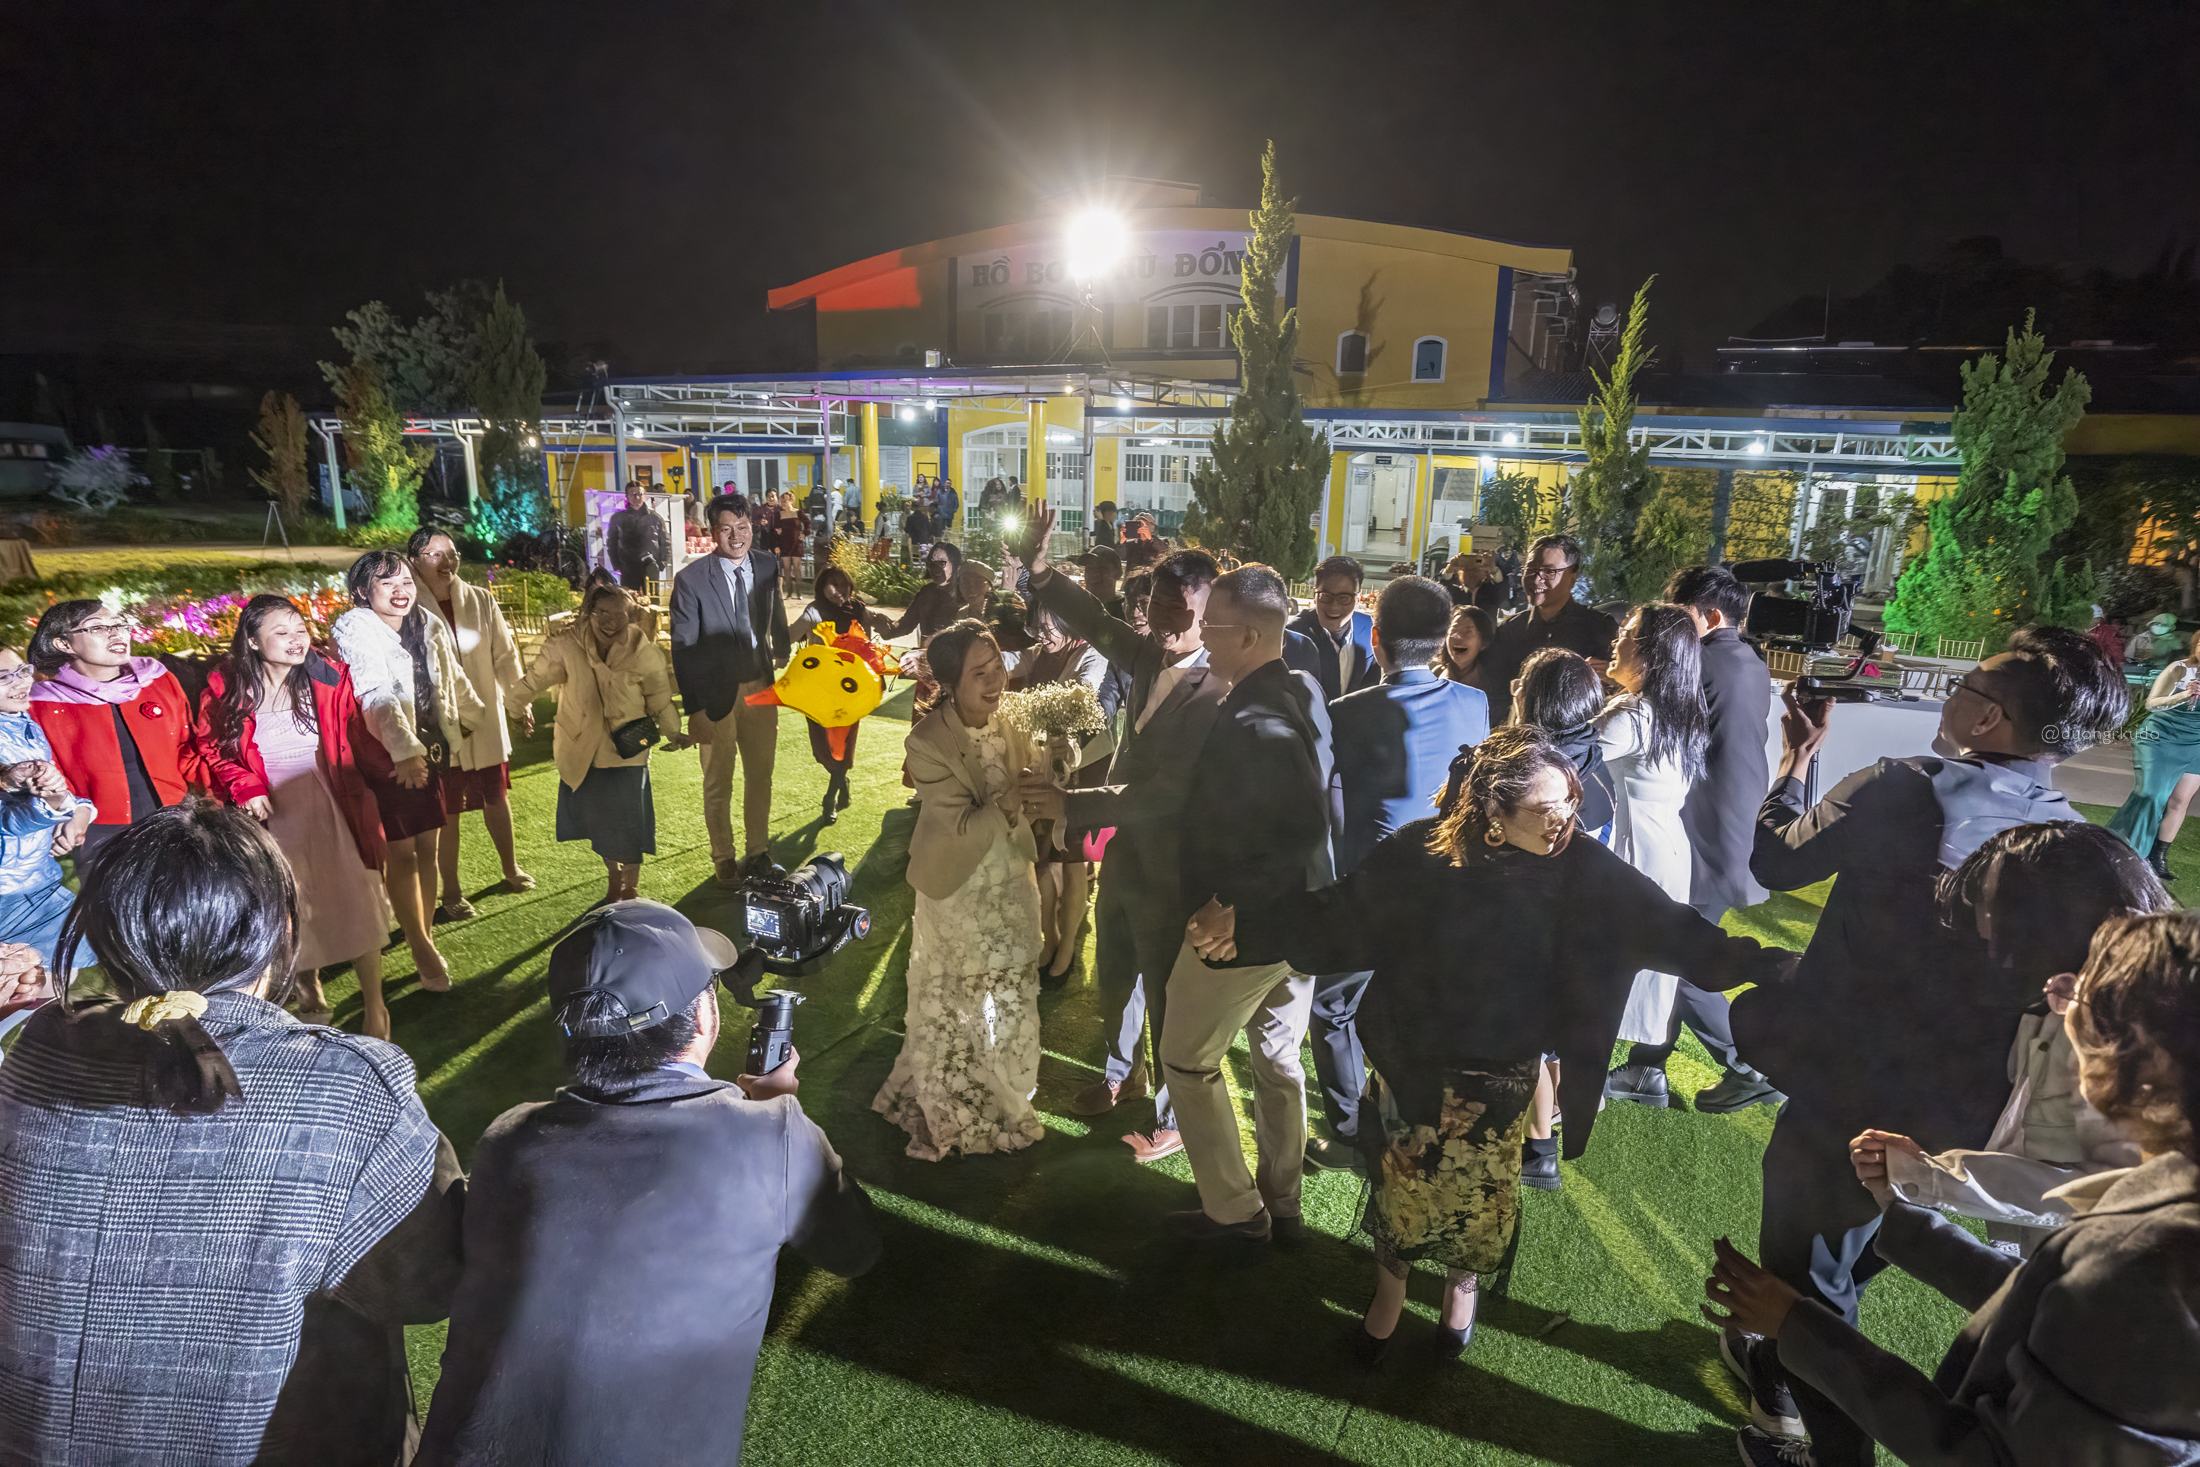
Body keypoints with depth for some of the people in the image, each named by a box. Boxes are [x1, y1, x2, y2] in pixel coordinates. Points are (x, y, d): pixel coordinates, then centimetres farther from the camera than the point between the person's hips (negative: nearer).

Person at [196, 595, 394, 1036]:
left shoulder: (330, 678, -3)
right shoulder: (226, 689, -3)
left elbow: (358, 739, -1)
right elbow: (211, 749, 6)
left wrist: (395, 763, -15)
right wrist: (243, 787, -8)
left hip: (332, 807, -1)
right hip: (272, 815, 1)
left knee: (355, 904, -2)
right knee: (293, 912, 11)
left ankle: (374, 1005, 11)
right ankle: (310, 994, 33)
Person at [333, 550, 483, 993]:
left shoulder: (429, 626, 6)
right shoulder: (354, 630, -14)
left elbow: (454, 678, 23)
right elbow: (377, 695, -27)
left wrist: (482, 714, 35)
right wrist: (405, 750, -37)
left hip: (430, 752, 6)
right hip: (384, 758, -6)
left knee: (428, 848, 12)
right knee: (401, 854, 2)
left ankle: (423, 933, 26)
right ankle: (422, 949, 12)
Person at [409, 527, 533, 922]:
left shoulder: (481, 600, 1)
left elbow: (505, 654, 6)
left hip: (486, 719, 4)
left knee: (496, 798, 17)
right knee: (448, 811, 5)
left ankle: (511, 870, 36)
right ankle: (451, 893, 18)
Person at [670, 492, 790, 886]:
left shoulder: (768, 565, -2)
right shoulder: (691, 579, -15)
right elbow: (683, 648, -12)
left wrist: (782, 655, 11)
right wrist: (694, 708, -13)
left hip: (761, 688, 4)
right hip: (717, 694, -4)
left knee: (761, 773, 17)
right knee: (717, 783, 12)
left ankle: (757, 849, 36)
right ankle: (723, 860, 29)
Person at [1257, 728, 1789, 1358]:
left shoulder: (1583, 870, -16)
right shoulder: (1421, 853, -20)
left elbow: (1671, 929, -10)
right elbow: (1336, 916, -13)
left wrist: (1765, 965, -18)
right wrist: (1245, 922, -17)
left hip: (1500, 1075, 1)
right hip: (1410, 1062, -1)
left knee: (1479, 1192, 16)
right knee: (1401, 1182, 15)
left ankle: (1463, 1282, 50)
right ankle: (1391, 1285, 46)